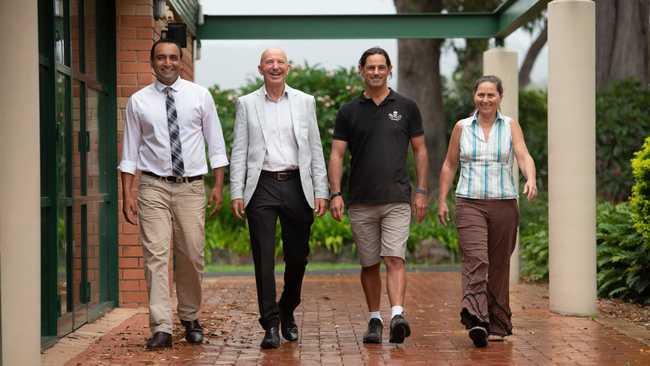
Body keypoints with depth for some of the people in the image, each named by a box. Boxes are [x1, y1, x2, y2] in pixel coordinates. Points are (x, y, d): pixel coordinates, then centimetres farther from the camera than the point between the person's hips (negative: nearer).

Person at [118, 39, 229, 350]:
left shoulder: (200, 96, 5)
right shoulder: (138, 101, 4)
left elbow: (215, 143, 7)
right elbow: (130, 150, 5)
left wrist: (218, 185, 0)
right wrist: (127, 194, -1)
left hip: (191, 187, 1)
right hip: (153, 187, -1)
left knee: (192, 257, 5)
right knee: (156, 255, -8)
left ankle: (190, 319, 23)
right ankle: (161, 328, -8)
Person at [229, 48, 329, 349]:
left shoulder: (305, 102, 10)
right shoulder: (246, 104, 8)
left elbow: (315, 149, 9)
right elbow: (239, 152, 6)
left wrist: (321, 191, 3)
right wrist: (237, 193, -3)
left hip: (297, 186, 1)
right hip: (261, 187, -1)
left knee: (297, 256, 7)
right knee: (264, 258, -4)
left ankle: (287, 312, 29)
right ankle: (271, 324, 0)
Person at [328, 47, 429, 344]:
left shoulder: (406, 107, 4)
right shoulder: (349, 111, 4)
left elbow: (419, 150, 8)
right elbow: (336, 155, 2)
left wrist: (421, 191, 0)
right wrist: (335, 194, -8)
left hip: (397, 200, -2)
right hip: (361, 202, 2)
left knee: (395, 259, -14)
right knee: (369, 264, 9)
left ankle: (398, 316, -25)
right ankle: (374, 320, 20)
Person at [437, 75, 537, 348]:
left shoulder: (511, 126, 6)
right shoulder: (462, 127, 8)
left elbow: (524, 156, -8)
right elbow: (449, 165, 13)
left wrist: (530, 181, -28)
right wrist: (441, 200, 8)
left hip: (504, 204, 1)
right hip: (470, 204, -1)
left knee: (499, 265, 8)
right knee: (476, 260, -17)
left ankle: (497, 324, 18)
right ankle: (476, 319, -30)